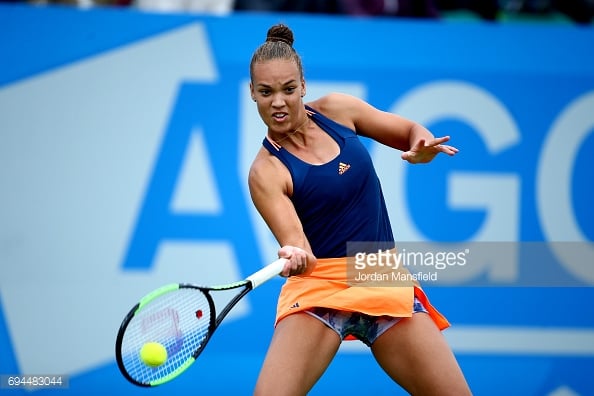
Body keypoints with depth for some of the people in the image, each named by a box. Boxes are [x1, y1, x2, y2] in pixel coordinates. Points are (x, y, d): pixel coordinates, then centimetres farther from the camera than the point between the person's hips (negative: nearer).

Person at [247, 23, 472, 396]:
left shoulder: (335, 109, 4)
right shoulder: (266, 172, -9)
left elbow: (413, 132, 13)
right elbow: (298, 245, -18)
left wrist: (423, 145, -11)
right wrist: (295, 257, -42)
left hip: (384, 281, 4)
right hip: (320, 284, -4)